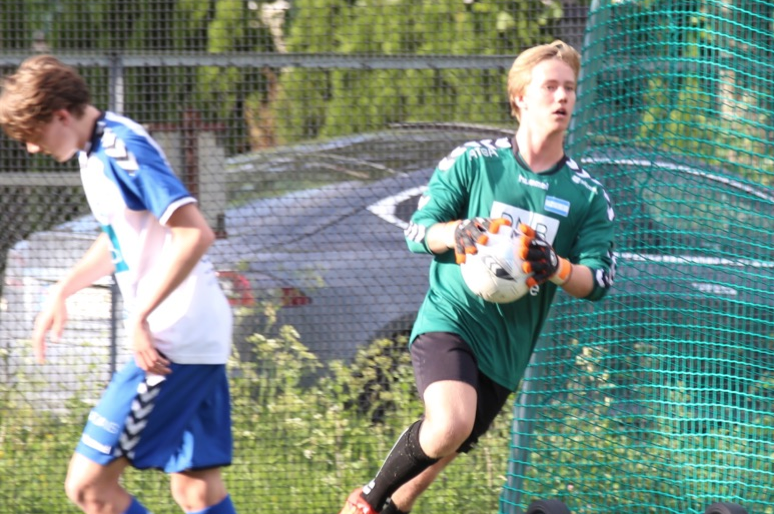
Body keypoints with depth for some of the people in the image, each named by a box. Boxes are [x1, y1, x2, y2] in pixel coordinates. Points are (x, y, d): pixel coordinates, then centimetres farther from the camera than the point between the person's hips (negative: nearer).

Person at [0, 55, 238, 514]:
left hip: (170, 344, -10)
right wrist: (63, 292, 26)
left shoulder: (123, 151, -17)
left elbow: (196, 235, -26)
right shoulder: (96, 151, 15)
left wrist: (142, 317, -23)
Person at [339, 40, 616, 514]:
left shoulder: (588, 197, 4)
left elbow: (599, 281, 0)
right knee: (451, 424, -29)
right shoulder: (473, 162, 0)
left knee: (442, 452, 11)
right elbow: (417, 232, 1)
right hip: (451, 319, -4)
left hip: (506, 350, 4)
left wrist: (555, 268, -23)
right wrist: (456, 232, -23)